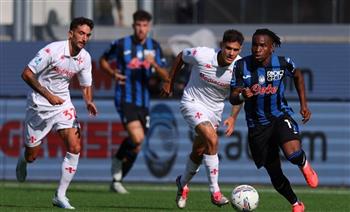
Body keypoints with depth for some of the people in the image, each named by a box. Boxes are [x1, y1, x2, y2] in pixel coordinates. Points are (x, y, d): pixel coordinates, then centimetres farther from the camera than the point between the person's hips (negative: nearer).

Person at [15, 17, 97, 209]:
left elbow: (86, 85, 10)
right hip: (39, 105, -4)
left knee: (75, 148, -14)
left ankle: (60, 196, -5)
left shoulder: (85, 58, -4)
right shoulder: (52, 50, -22)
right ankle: (21, 161, 45)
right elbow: (27, 73, -20)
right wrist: (48, 95, -28)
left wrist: (89, 102, -12)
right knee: (31, 155, 4)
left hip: (63, 103, 4)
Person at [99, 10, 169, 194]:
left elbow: (165, 76, 4)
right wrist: (113, 73, -8)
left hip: (143, 102, 5)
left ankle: (117, 180, 25)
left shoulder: (154, 47, 7)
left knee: (135, 148, 9)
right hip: (125, 100, -5)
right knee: (137, 138, -24)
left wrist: (154, 64, -16)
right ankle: (118, 159, 5)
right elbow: (103, 61, 12)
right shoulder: (121, 44, -4)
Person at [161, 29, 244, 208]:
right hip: (193, 103, -4)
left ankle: (183, 183, 44)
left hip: (215, 109, 4)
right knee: (212, 140, -26)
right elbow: (181, 56, -3)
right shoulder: (202, 56, -26)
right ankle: (215, 192, -20)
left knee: (199, 152, 13)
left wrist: (233, 117, -13)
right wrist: (169, 82, 6)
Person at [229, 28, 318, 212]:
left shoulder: (282, 63, -11)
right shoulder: (242, 66, -12)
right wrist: (242, 96, -31)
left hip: (280, 116, -1)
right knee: (275, 175, 5)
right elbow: (232, 98, -8)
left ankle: (304, 165, 7)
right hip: (257, 126, 1)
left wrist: (303, 104, 8)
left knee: (293, 154, -31)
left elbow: (297, 76, 12)